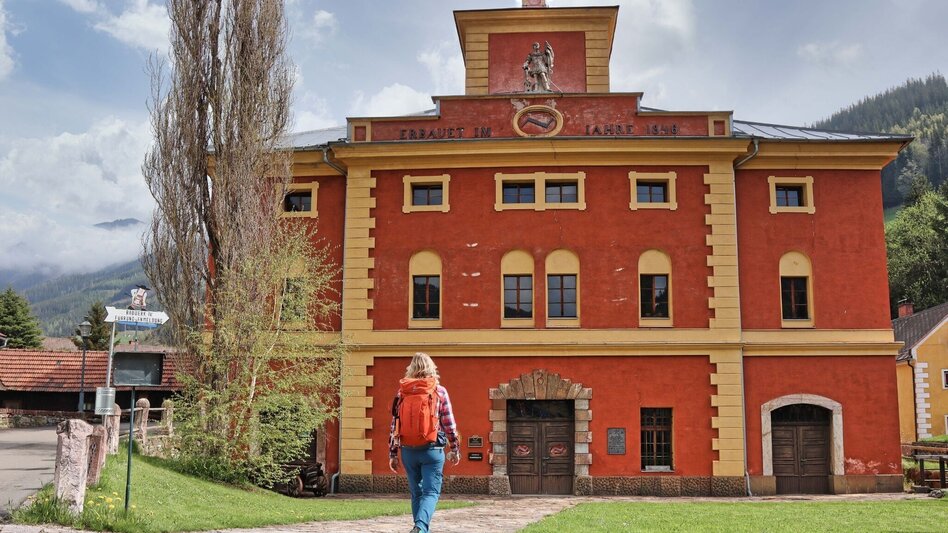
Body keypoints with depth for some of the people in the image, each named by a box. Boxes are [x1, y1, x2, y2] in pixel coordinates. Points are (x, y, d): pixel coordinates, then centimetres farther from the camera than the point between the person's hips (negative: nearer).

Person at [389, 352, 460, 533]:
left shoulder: (402, 391, 4)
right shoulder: (439, 391, 0)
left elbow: (395, 424, 4)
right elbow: (449, 424, 0)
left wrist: (392, 454, 9)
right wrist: (455, 449, 10)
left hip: (408, 450, 3)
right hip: (432, 449, -2)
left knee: (416, 493, 16)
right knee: (431, 492, -1)